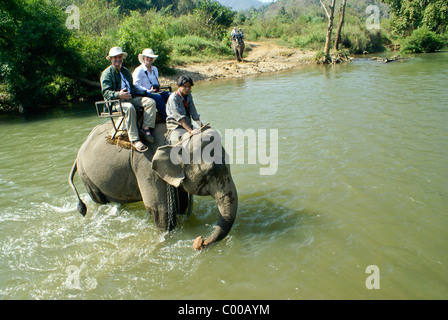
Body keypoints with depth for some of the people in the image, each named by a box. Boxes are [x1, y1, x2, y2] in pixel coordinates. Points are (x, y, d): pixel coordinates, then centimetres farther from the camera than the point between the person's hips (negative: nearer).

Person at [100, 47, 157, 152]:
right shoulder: (107, 73, 3)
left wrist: (144, 92, 8)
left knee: (150, 102, -14)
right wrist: (118, 95, -27)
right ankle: (134, 140, -40)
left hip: (131, 97, 7)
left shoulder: (126, 71, 26)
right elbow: (106, 92, -8)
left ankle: (145, 128, -22)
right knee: (129, 108, -39)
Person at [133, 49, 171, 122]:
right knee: (158, 97, -37)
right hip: (144, 94, -6)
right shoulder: (138, 70, 2)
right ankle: (164, 119, -37)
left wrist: (158, 88, 8)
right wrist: (148, 91, -20)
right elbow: (136, 86, -6)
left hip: (156, 92, 6)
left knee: (169, 95, -23)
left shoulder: (155, 69, 25)